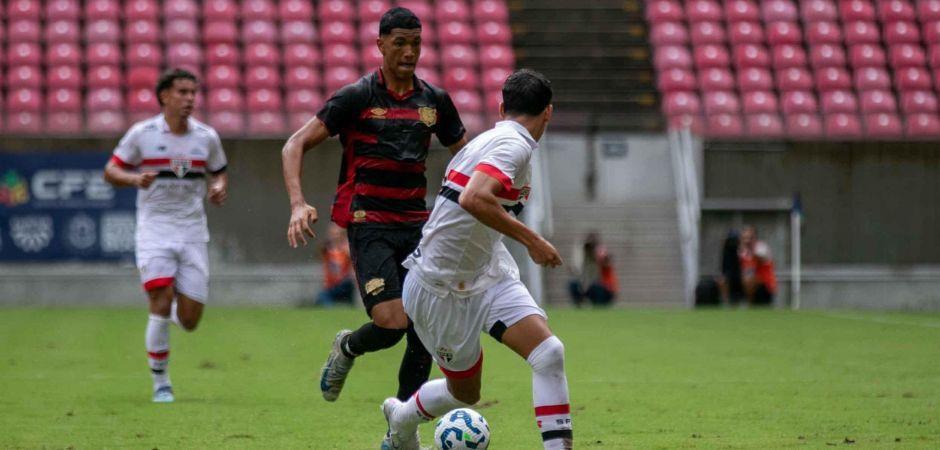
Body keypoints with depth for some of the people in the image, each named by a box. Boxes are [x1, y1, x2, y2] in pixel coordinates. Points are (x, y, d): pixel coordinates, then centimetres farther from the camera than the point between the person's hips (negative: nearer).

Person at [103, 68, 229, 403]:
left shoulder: (207, 137, 4)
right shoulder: (142, 133, -4)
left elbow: (219, 173, 17)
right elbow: (111, 171, 2)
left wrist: (219, 188, -6)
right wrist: (135, 178, -18)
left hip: (193, 233, 3)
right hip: (154, 229, -3)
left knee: (189, 321, -2)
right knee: (161, 305, -17)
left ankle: (172, 308, 36)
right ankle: (160, 383, -2)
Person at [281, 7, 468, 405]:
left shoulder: (435, 100, 9)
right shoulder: (357, 97, -5)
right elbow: (295, 145, -6)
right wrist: (298, 204, -21)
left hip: (416, 224, 5)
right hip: (368, 224, -5)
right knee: (391, 322, -20)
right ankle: (347, 348, 15)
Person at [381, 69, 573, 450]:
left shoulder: (488, 140, 7)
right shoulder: (514, 145, -21)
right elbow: (474, 199, -37)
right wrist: (532, 240, -30)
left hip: (487, 275, 8)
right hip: (441, 287, -8)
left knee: (549, 352, -9)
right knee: (465, 393, 6)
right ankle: (401, 419, 34)